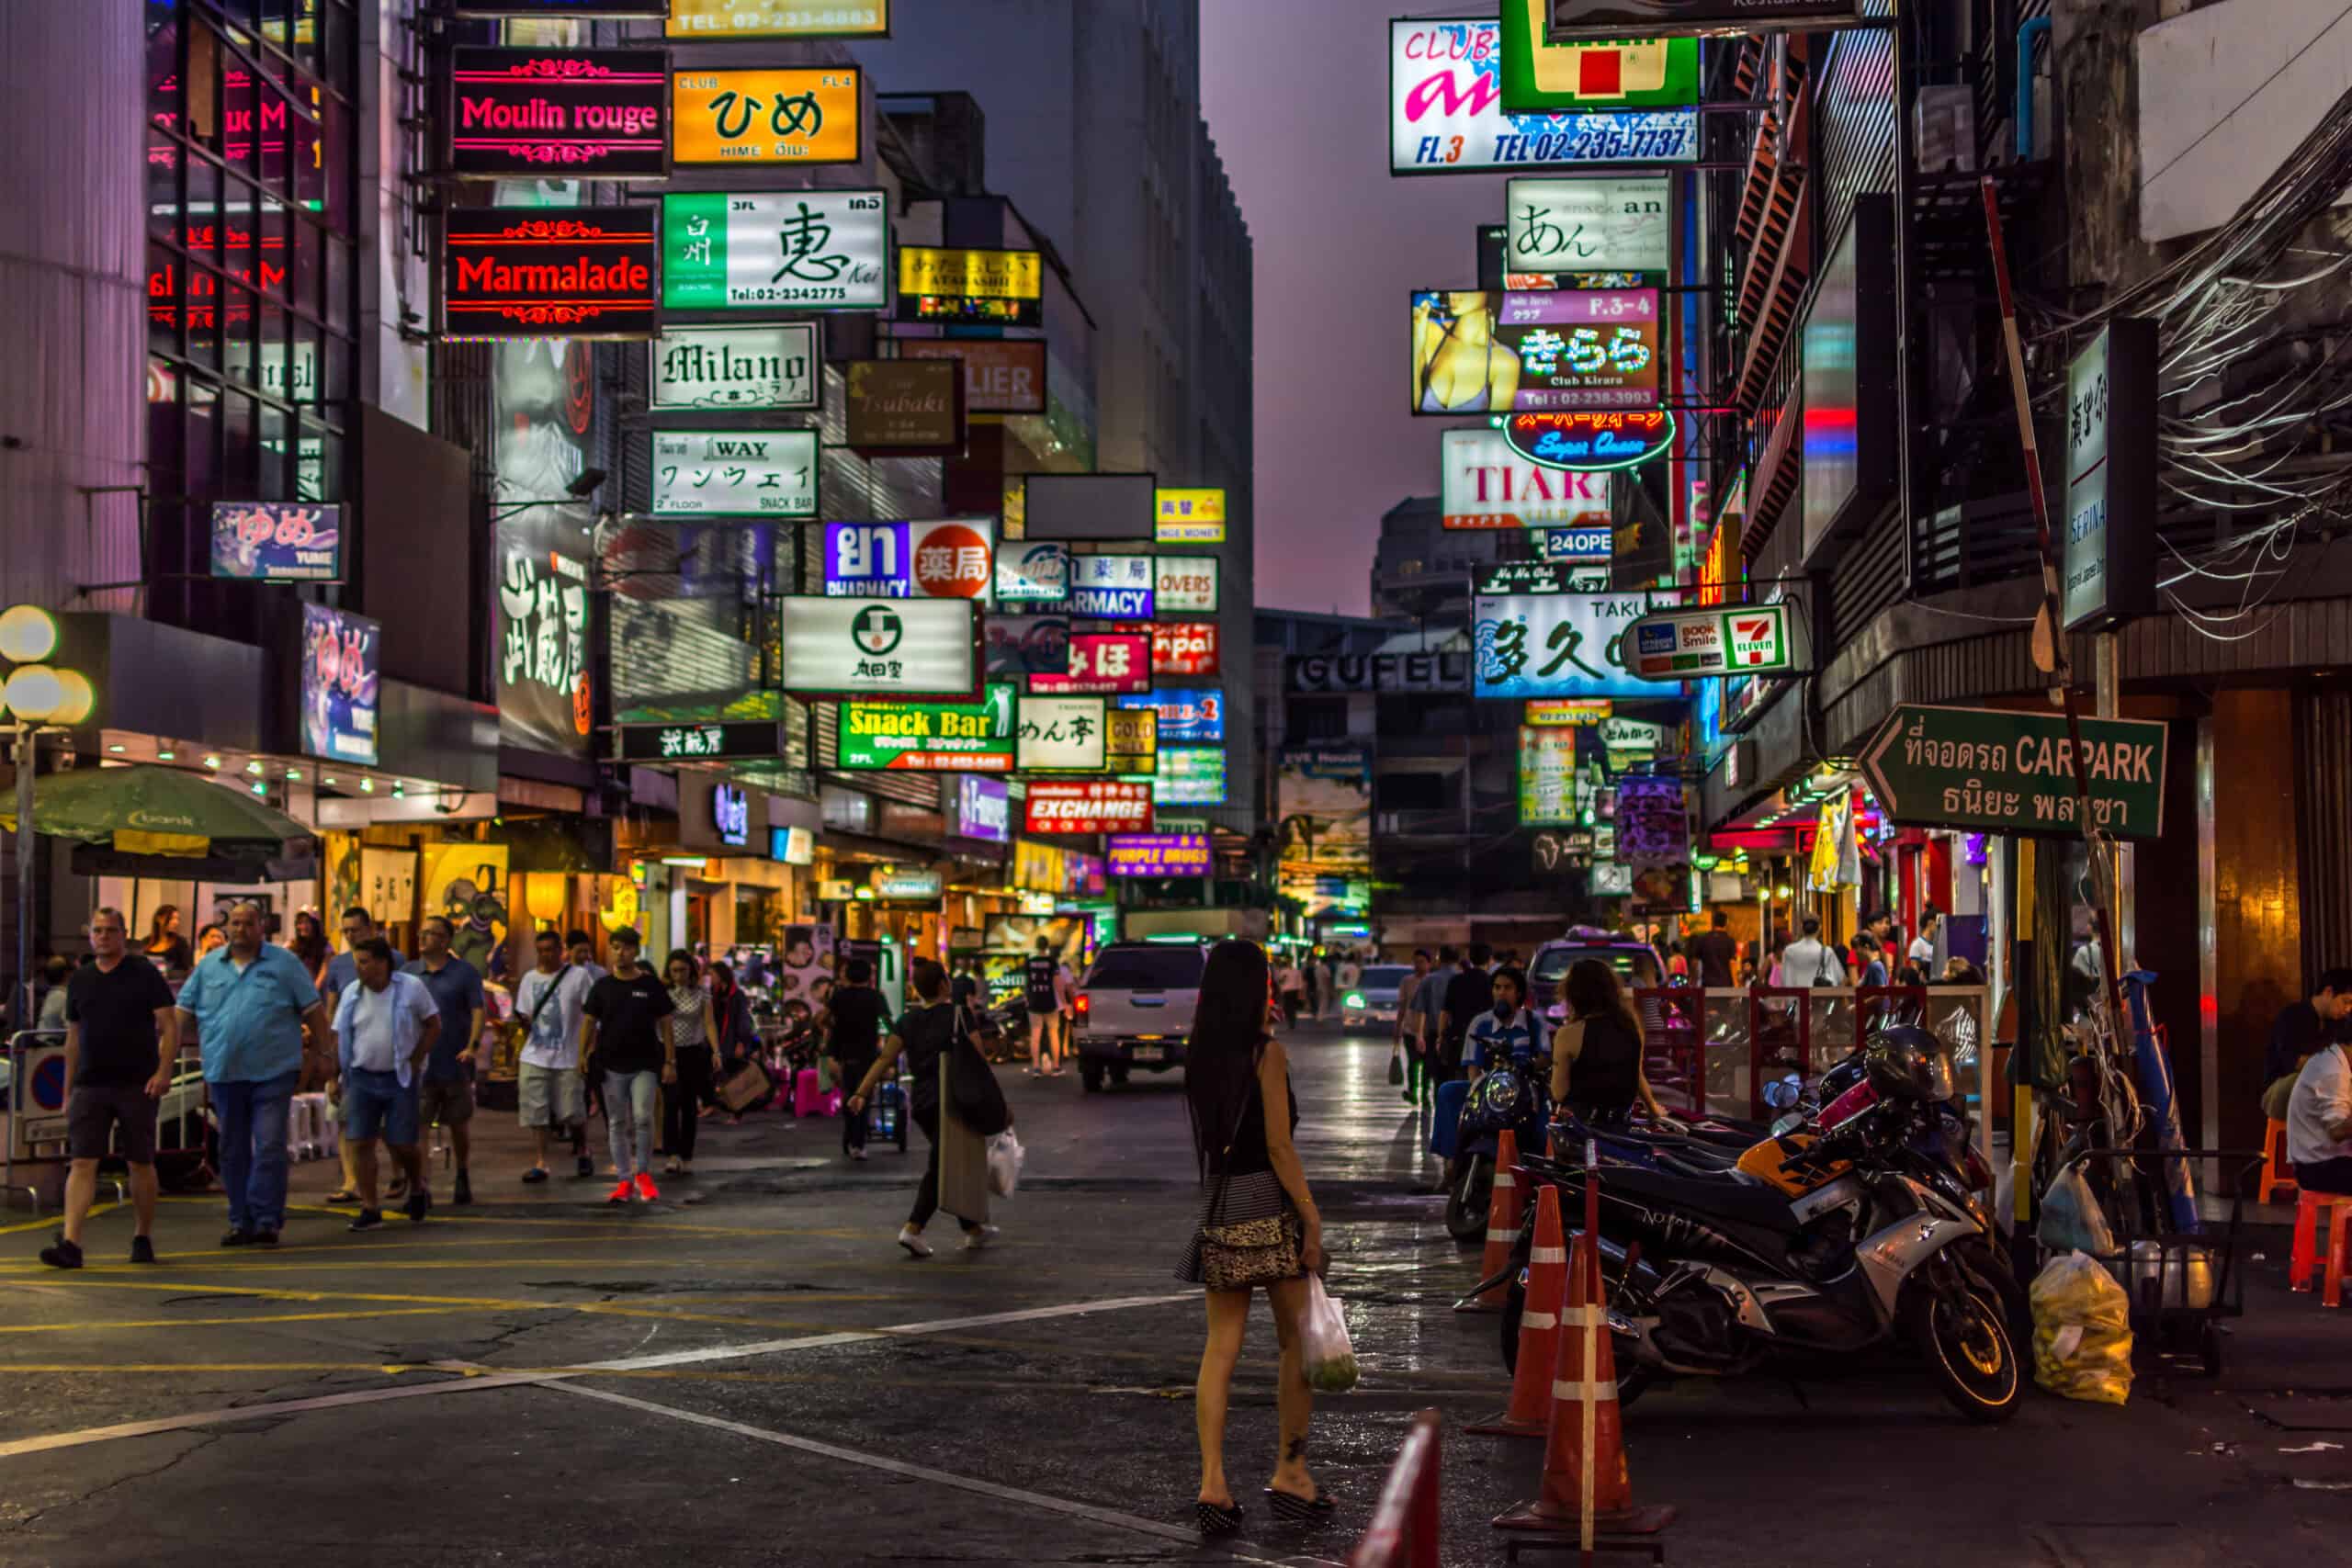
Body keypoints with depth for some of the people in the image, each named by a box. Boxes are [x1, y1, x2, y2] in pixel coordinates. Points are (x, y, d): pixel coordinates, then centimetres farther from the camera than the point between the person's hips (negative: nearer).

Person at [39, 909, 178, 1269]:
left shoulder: (144, 974, 0)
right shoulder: (80, 980, 12)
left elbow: (169, 1026, -4)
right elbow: (73, 1037, 17)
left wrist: (163, 1071, -17)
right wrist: (68, 1090, 15)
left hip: (137, 1086, -3)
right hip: (89, 1086, 3)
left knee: (141, 1164, 6)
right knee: (82, 1162, -8)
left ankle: (143, 1240, 19)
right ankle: (70, 1243, -14)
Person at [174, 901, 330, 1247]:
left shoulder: (284, 964, 2)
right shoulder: (208, 966, 10)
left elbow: (313, 1011, 3)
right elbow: (183, 1011, 11)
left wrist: (322, 1053, 0)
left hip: (272, 1072, -4)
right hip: (224, 1073, 4)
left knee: (269, 1147, -9)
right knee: (232, 1151, 9)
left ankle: (267, 1220, -5)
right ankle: (240, 1221, 18)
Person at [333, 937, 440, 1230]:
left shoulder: (412, 987, -5)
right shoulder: (351, 993, 4)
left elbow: (434, 1025, 1)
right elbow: (339, 1037, 8)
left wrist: (415, 1060, -6)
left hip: (400, 1077, -3)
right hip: (362, 1077, 3)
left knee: (402, 1144, -2)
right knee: (360, 1142, -4)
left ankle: (417, 1189, 28)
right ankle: (370, 1209, 3)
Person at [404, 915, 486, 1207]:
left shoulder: (465, 972, 0)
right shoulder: (408, 973, 10)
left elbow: (478, 1010, -8)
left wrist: (473, 1045, -21)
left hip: (454, 1065, -2)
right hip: (417, 1065, 2)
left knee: (459, 1125, 11)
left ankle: (463, 1179, 29)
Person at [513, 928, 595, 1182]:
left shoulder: (578, 975, -2)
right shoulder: (530, 979, 10)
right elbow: (524, 1016, 15)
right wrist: (525, 1022, -9)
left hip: (567, 1058, -3)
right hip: (535, 1057, 3)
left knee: (572, 1114, 3)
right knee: (537, 1114, -1)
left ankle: (582, 1155, 25)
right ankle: (540, 1163, 3)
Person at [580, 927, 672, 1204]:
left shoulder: (651, 985, 2)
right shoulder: (602, 987, 6)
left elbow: (664, 1023, 4)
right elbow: (589, 1022, 8)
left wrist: (668, 1061, -1)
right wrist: (583, 1055, -3)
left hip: (645, 1064, -2)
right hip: (611, 1066, 2)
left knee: (643, 1118, -13)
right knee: (617, 1124, 5)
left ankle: (643, 1172, 7)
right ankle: (625, 1180, 12)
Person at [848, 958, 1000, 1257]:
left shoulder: (908, 1020, 7)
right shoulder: (958, 1015, -6)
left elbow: (885, 1059, -3)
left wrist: (861, 1092, -7)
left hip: (920, 1102, 6)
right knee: (939, 1168, -4)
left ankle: (973, 1231, 24)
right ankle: (912, 1229, -17)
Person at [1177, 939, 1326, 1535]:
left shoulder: (1199, 1055, 7)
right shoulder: (1267, 1054, -10)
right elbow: (1278, 1146, -14)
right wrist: (1312, 1218, -11)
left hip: (1217, 1206, 6)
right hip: (1269, 1201, -6)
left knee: (1221, 1346, 6)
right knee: (1298, 1340, 8)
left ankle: (1213, 1481, 0)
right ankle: (1290, 1473, 13)